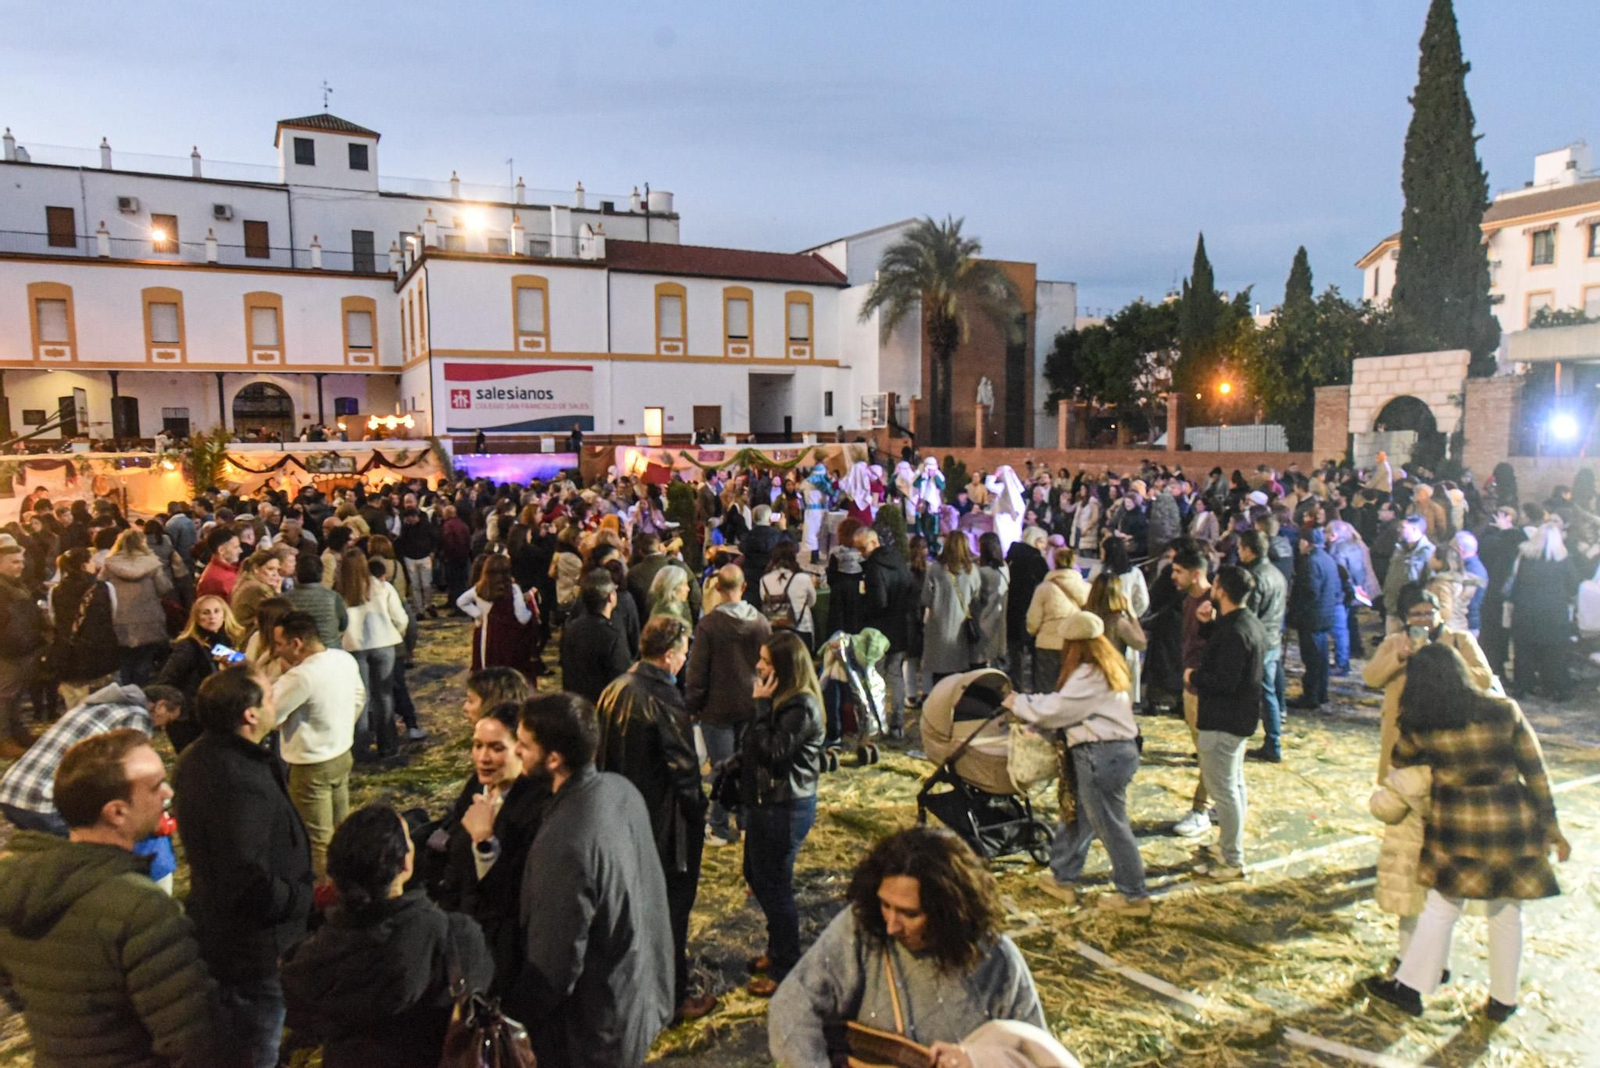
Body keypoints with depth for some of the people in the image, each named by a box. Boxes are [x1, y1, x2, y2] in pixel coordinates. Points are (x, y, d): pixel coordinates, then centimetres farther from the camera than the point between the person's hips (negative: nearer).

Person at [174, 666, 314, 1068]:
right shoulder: (240, 782, -36)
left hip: (219, 931, 10)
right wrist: (306, 897, -19)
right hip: (254, 948, -10)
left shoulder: (201, 755, -2)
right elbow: (253, 885, -35)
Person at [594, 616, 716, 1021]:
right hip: (664, 825, -8)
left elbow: (601, 754, 9)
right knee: (671, 909, 8)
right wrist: (698, 816, -5)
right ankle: (672, 998, 21)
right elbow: (684, 768, -20)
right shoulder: (664, 699, -24)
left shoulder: (613, 691, 1)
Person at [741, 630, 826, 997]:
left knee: (774, 885, 3)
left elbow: (773, 752, -27)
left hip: (786, 807, -10)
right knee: (756, 876, 21)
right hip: (766, 800, 10)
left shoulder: (801, 707, -23)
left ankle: (785, 970, 19)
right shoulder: (780, 700, 8)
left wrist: (761, 706, -24)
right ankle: (778, 950, 39)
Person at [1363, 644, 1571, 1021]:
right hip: (1514, 824, 1)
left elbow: (1400, 759, 10)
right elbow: (1536, 771, -3)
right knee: (1507, 914, 16)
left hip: (1457, 829, -1)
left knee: (1440, 909, 11)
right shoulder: (1504, 711, -9)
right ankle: (1503, 1000, 28)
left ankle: (1410, 987, 17)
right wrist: (1550, 825, 7)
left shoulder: (1420, 729, -10)